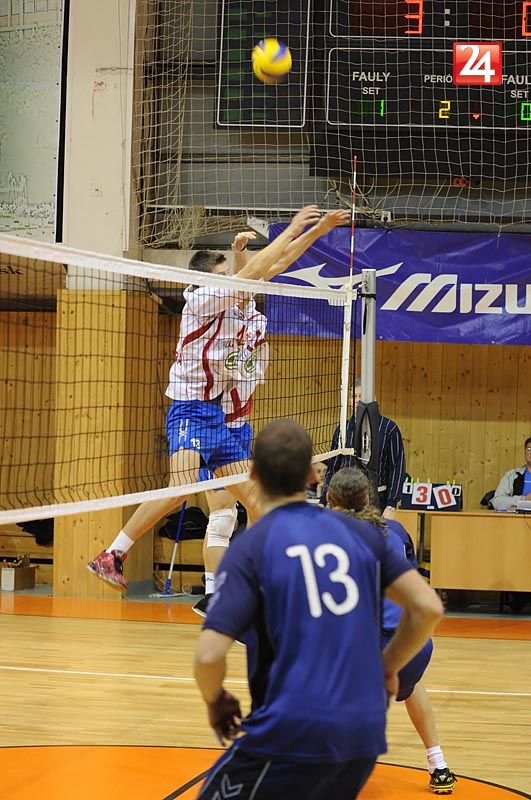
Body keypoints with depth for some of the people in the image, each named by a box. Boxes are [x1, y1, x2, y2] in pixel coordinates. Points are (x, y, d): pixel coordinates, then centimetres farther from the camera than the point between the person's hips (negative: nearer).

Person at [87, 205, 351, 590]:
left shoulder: (232, 302, 13)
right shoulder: (201, 298, -9)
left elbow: (278, 262, 17)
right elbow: (252, 271, -17)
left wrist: (319, 229, 14)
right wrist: (292, 229, -12)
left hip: (217, 415, 9)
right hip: (190, 410, -9)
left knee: (255, 497, 7)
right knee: (182, 487, -25)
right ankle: (110, 557, -22)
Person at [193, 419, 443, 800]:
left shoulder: (249, 548, -5)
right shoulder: (360, 533, 7)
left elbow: (209, 655, -13)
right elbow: (428, 608, 3)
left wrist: (215, 701, 7)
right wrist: (386, 669, 16)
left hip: (292, 733, -5)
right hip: (363, 732, 5)